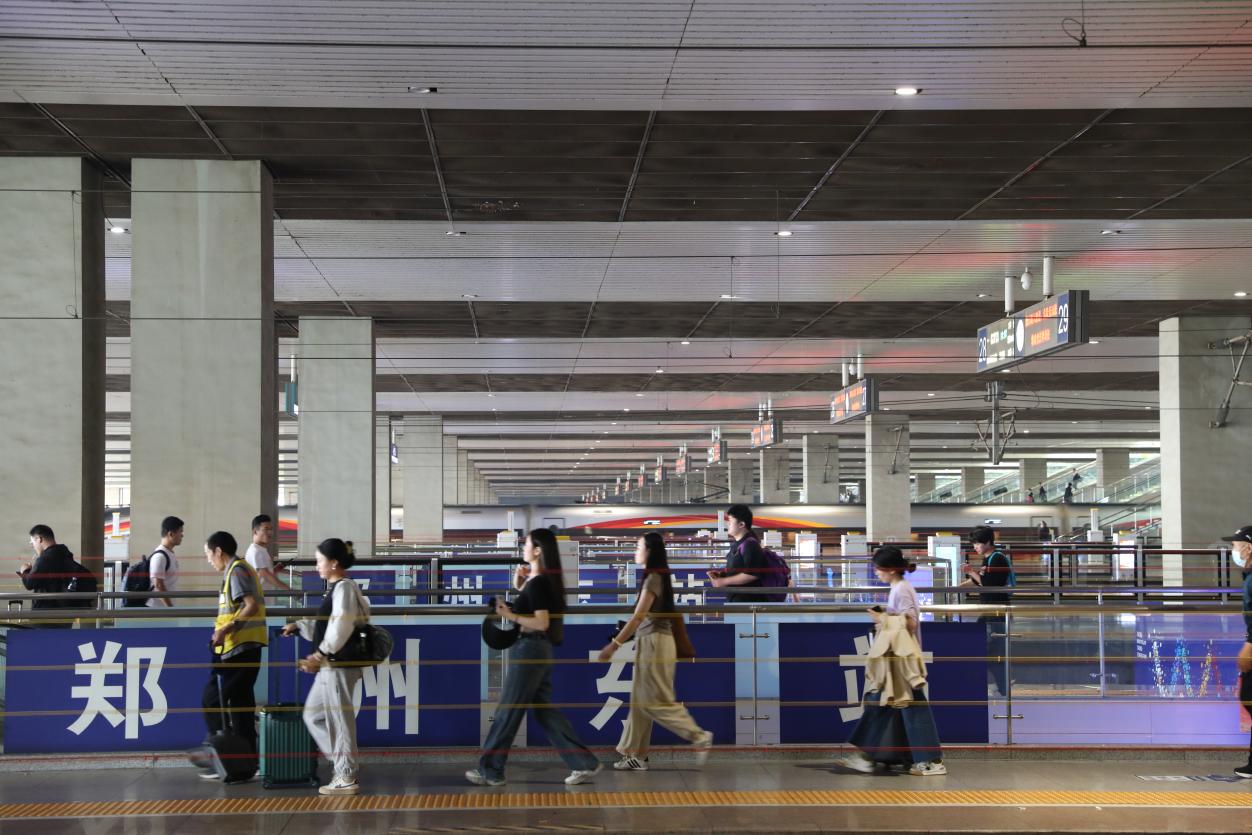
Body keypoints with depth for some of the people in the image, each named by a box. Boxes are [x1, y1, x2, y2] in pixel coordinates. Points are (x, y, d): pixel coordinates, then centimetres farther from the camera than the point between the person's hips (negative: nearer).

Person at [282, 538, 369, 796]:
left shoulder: (344, 588, -14)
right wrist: (298, 627, 17)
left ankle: (346, 777, 4)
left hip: (340, 665, -10)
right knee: (313, 714, 16)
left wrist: (319, 655, -27)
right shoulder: (335, 588, 16)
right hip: (329, 666, 10)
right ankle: (342, 763, 20)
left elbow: (341, 628, -24)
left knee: (339, 719, -4)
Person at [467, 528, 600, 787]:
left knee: (508, 711, 0)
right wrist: (519, 586, 10)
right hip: (540, 650, 10)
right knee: (544, 710, 12)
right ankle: (585, 763, 10)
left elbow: (542, 623, -23)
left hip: (529, 650, -10)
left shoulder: (537, 583, -17)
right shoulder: (542, 581, 12)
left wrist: (510, 615, -22)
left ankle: (490, 771, 9)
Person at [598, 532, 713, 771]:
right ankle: (635, 755, 11)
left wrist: (614, 645, -19)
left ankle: (699, 737, 1)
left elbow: (638, 617, -19)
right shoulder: (657, 577, 13)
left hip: (654, 642, -10)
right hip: (649, 642, 10)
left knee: (657, 701, -4)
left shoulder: (653, 579, -15)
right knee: (640, 700, 9)